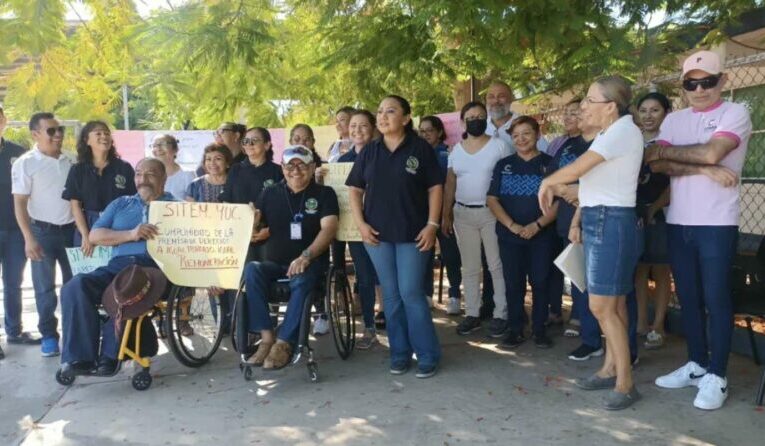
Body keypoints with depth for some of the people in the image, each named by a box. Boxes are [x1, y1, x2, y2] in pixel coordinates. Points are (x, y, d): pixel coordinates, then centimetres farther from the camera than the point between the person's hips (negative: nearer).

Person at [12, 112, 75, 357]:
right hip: (43, 231, -4)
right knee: (45, 287, 3)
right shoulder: (25, 163, -7)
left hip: (70, 229, 4)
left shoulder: (70, 161, 4)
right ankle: (48, 335, 15)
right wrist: (29, 238, -16)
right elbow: (19, 203, -9)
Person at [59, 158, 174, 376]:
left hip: (155, 267, -4)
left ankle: (108, 356, -23)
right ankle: (80, 358, -23)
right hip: (117, 265, 4)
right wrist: (131, 234, -4)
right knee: (75, 286, -24)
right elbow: (94, 235, 12)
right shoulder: (121, 204, 25)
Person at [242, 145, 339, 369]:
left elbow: (329, 228, -10)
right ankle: (266, 337, -25)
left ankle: (284, 343, -25)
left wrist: (306, 256, -26)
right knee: (251, 270, -28)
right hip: (274, 262, 3)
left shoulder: (324, 194, 4)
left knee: (302, 281, -36)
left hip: (311, 262, -3)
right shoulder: (270, 194, 14)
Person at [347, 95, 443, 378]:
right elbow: (355, 189, 10)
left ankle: (427, 354, 9)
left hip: (412, 233, -3)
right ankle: (400, 352, 20)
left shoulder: (421, 148, -1)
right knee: (391, 295, 9)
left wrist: (432, 224, -10)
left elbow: (435, 188, -1)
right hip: (377, 233, 4)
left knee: (411, 293, -4)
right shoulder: (369, 151, 8)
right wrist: (360, 223, -1)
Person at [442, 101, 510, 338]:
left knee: (497, 265, 0)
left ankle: (501, 314, 9)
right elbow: (450, 184, 12)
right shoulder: (456, 150, 9)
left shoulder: (499, 146, -2)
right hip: (463, 214, 4)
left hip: (492, 212, -4)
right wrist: (446, 214, 7)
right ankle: (472, 314, 17)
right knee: (469, 267, 9)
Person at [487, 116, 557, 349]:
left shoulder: (549, 163, 1)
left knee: (540, 282, 3)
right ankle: (515, 330, 16)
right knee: (513, 283, 6)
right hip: (509, 235, 2)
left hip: (541, 235, -2)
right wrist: (512, 225, -11)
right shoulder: (504, 165, 8)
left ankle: (539, 330, 16)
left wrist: (537, 225, -15)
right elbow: (492, 199, 1)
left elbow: (559, 201, -3)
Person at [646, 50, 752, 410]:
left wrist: (665, 151, -4)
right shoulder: (674, 120, 12)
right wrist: (705, 170, -14)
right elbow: (656, 165, -2)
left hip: (717, 224, -5)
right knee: (688, 298, 12)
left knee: (716, 300, 0)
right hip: (677, 223, 5)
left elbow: (711, 152, -19)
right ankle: (697, 365, 25)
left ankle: (716, 376, 10)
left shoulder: (735, 113, -2)